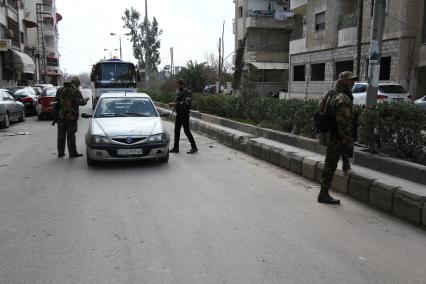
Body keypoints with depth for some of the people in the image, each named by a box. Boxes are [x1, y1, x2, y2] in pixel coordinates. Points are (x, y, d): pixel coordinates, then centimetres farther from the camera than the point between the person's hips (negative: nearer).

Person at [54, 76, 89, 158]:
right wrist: (86, 99, 4)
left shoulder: (60, 90, 8)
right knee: (71, 135, 0)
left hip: (61, 116, 5)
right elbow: (81, 102, -15)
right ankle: (72, 153, 3)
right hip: (71, 117, -4)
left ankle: (60, 152, 17)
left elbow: (56, 101, 12)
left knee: (61, 135, 12)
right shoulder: (76, 91, -9)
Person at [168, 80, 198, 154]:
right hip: (179, 114, 8)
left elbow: (186, 103, -21)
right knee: (176, 131, 7)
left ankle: (194, 147, 3)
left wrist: (176, 104, -24)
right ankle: (176, 148, 14)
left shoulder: (188, 92, -9)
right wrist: (172, 104, -1)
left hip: (185, 114, -8)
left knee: (186, 130, -7)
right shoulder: (179, 93, 14)